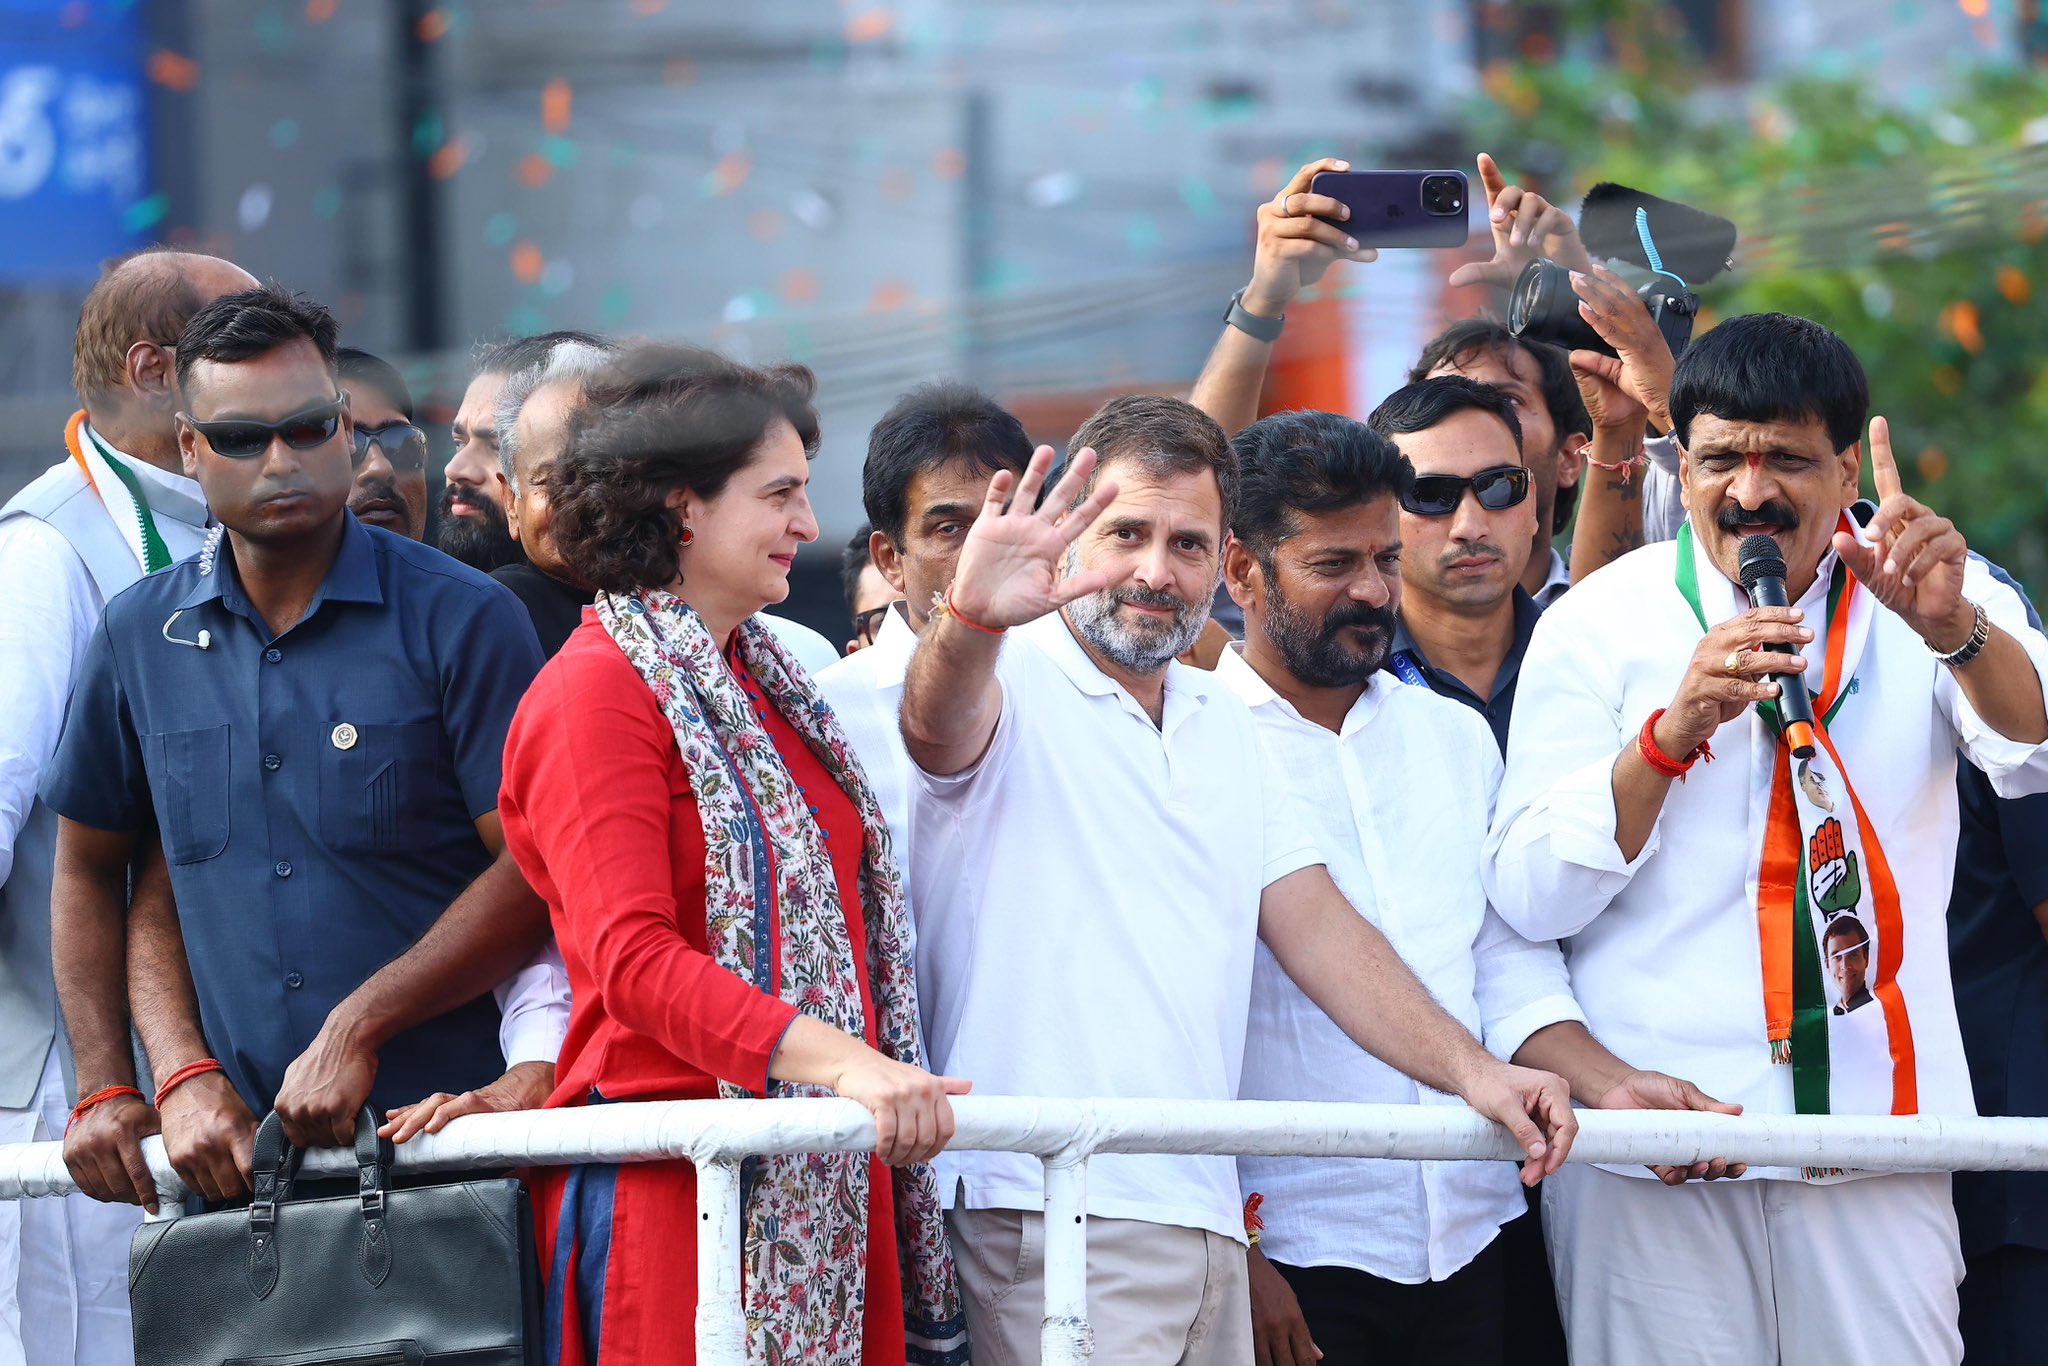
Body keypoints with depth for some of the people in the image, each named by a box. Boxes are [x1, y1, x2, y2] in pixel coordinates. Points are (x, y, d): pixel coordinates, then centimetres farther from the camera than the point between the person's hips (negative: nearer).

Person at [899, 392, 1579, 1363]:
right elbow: (942, 723, -26)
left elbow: (1316, 926, 18)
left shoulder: (1223, 725, 21)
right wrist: (970, 621, -49)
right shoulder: (1016, 685, -2)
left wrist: (1471, 1069, 6)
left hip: (1199, 1209, 7)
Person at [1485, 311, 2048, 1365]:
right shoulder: (1602, 621, 4)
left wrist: (1956, 631, -30)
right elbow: (1526, 895, -3)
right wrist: (1673, 732, -18)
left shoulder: (1941, 599, 8)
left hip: (1873, 1127, 1)